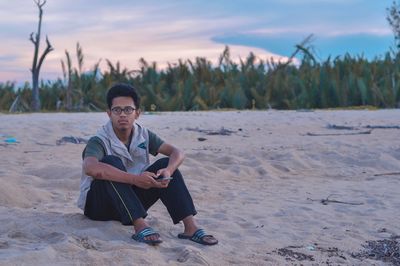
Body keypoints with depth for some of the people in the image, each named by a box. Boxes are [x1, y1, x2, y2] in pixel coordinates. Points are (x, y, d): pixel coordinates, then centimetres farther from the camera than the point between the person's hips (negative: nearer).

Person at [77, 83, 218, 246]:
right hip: (98, 205, -5)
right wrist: (134, 179, -45)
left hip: (130, 200, 5)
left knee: (165, 165, -13)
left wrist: (168, 171, -29)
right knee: (111, 163, -32)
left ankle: (190, 227, -25)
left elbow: (176, 153, -6)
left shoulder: (143, 135, -1)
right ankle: (140, 227, -40)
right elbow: (90, 168, -41)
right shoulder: (99, 141, -19)